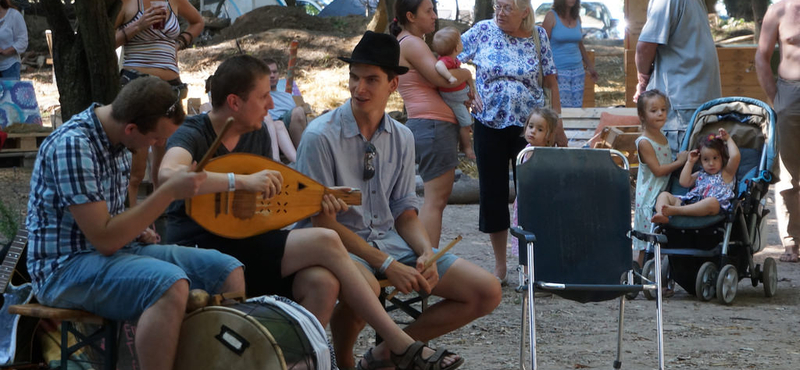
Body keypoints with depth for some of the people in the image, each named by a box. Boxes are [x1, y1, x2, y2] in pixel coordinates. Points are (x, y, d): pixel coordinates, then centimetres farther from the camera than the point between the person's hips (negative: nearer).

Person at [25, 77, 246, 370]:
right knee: (171, 284, -34)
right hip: (66, 267, -9)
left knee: (229, 272, -3)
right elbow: (104, 240, -25)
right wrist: (169, 192, -24)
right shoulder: (73, 145, -23)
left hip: (115, 247, 9)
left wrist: (136, 230, 3)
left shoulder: (115, 137, 6)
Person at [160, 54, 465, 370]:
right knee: (325, 243, -20)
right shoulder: (193, 135, -11)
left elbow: (270, 199, 21)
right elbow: (168, 174, -34)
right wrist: (242, 181, -38)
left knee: (322, 282, -24)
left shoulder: (257, 134, 12)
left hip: (244, 245, 8)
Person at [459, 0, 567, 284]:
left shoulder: (538, 36, 1)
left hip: (529, 125, -1)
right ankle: (500, 268, 17)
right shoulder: (483, 31, 0)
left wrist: (557, 125, 3)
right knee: (492, 193, 5)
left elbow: (551, 81, 5)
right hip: (489, 124, 1)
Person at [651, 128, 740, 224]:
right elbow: (684, 182, 24)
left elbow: (735, 156, 3)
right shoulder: (700, 175, 35)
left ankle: (674, 210, -49)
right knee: (664, 195, -4)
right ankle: (661, 215, -39)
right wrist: (690, 162, 27)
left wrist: (728, 139, 15)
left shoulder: (726, 173, 18)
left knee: (712, 202, -43)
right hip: (689, 201, 6)